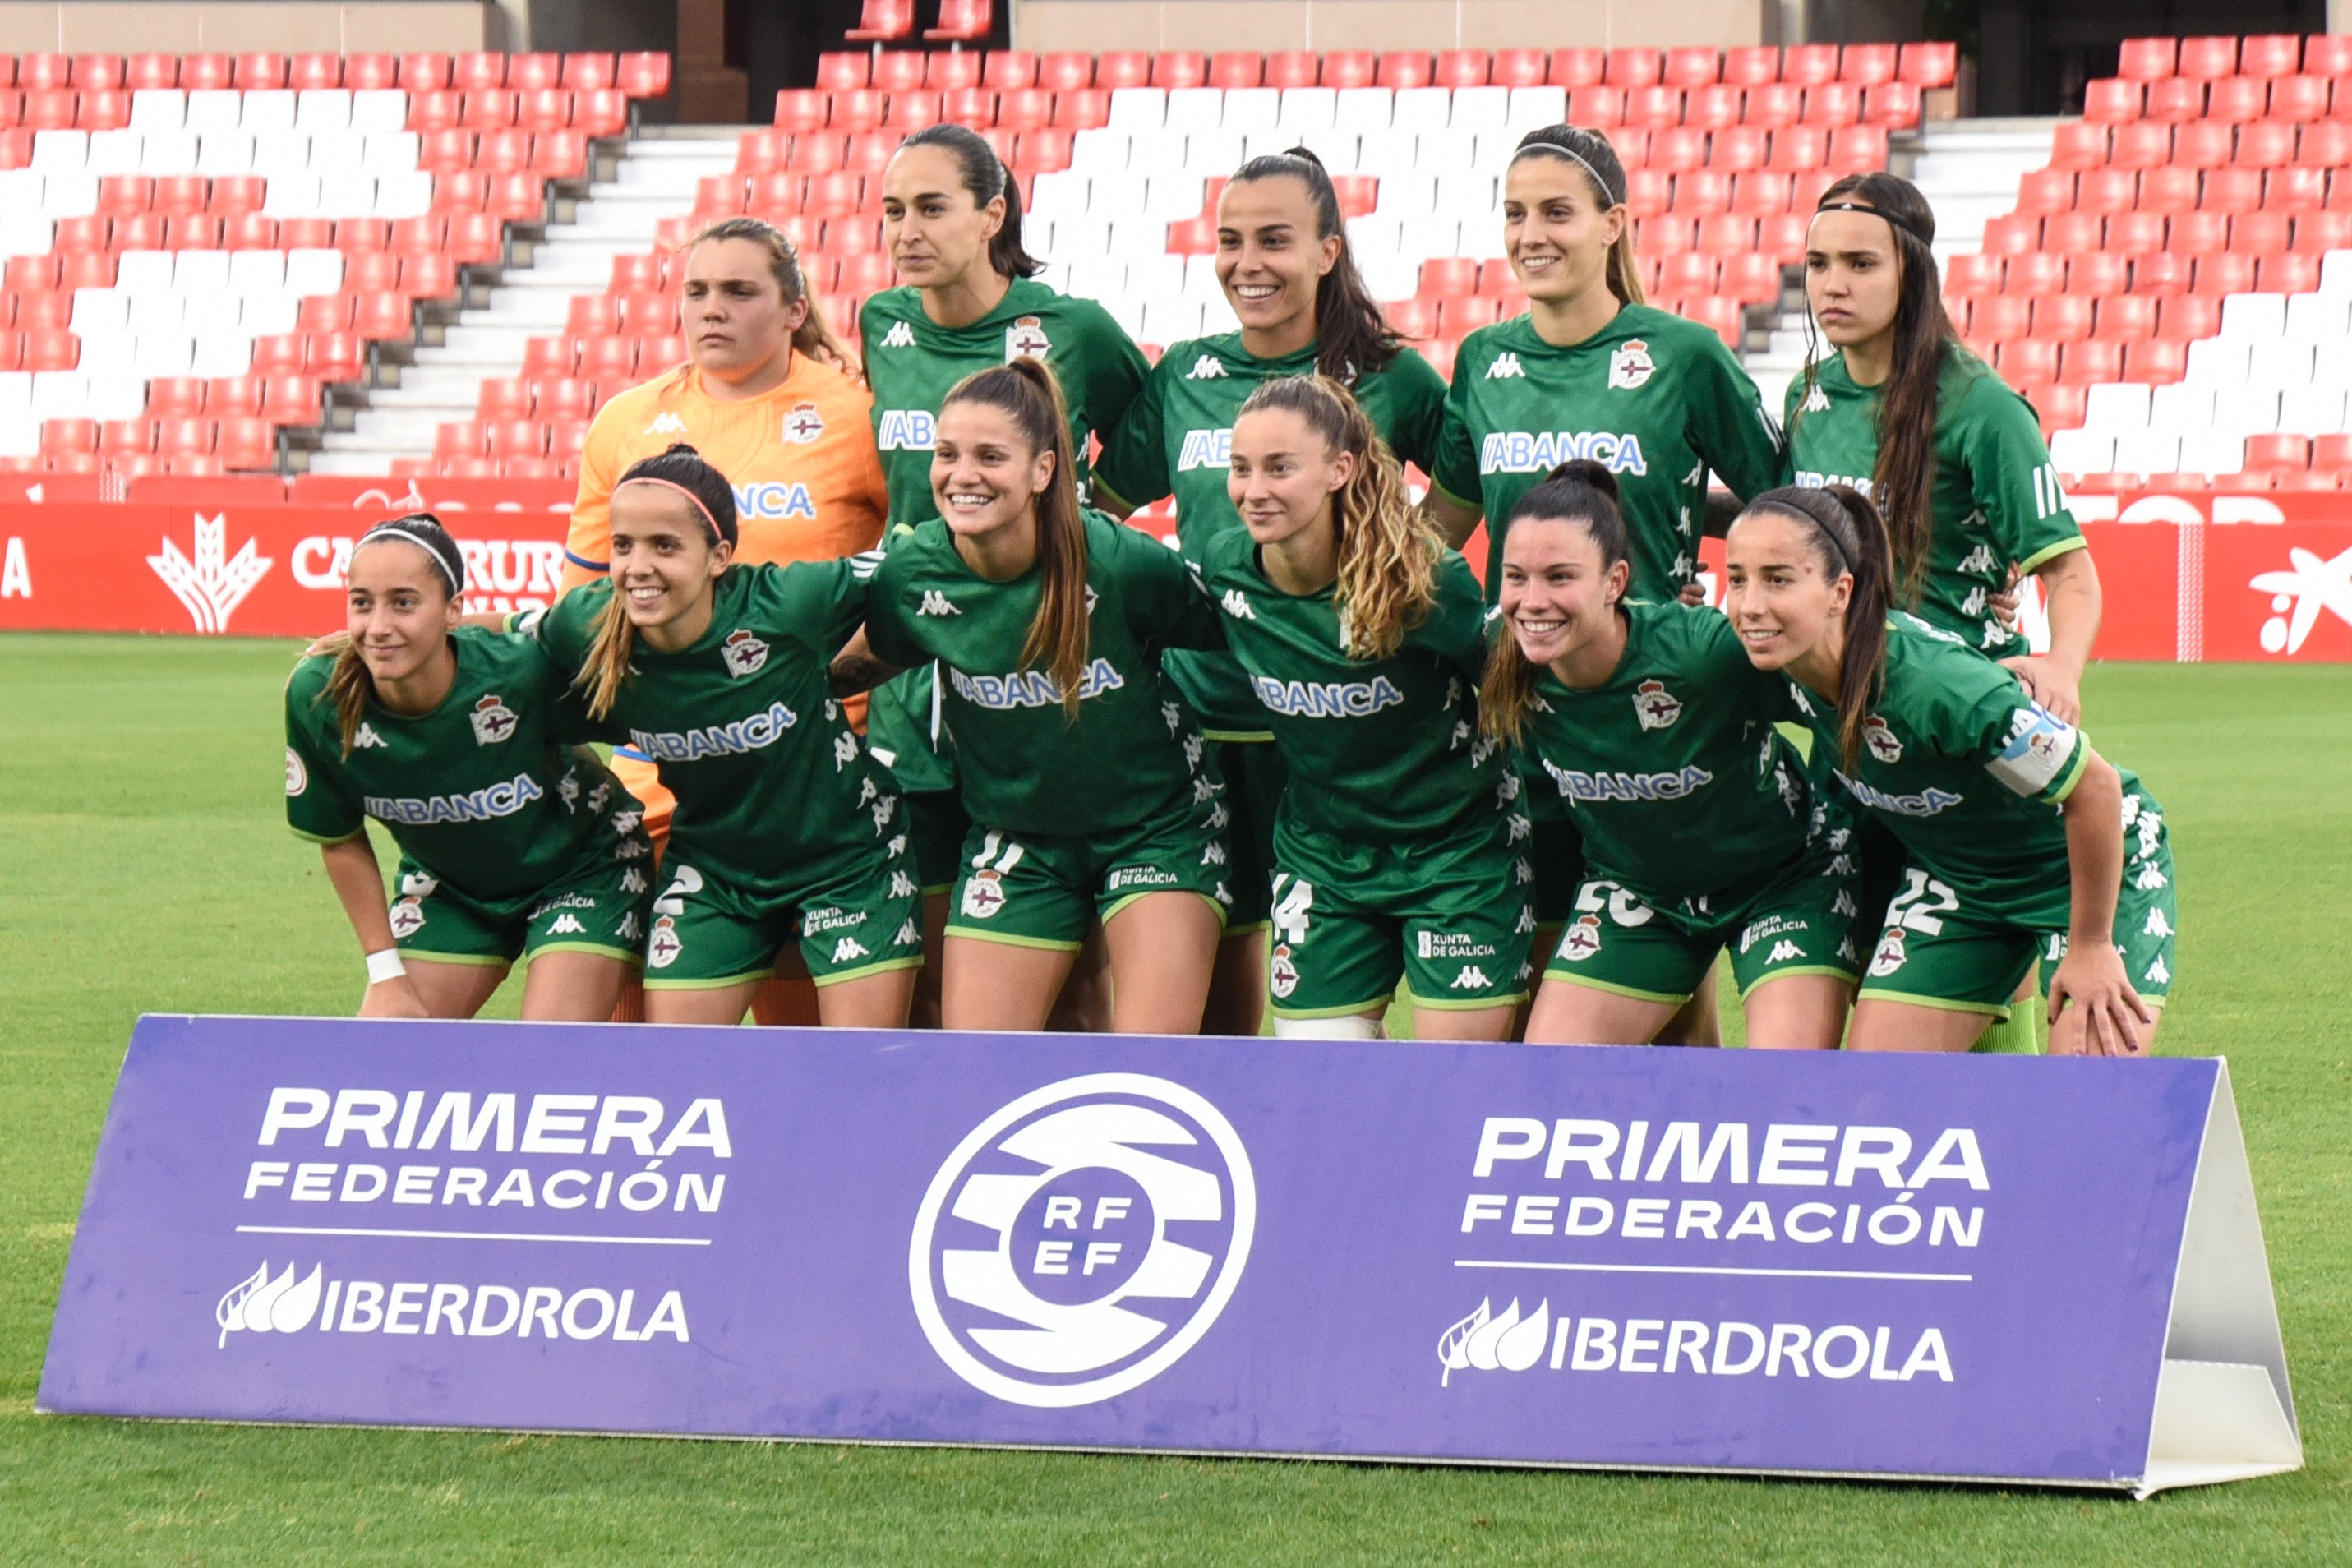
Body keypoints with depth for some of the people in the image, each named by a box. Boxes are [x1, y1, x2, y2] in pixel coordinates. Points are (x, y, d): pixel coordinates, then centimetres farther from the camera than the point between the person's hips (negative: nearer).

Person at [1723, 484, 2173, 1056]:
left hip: (2094, 863, -6)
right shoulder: (1781, 670, -18)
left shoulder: (1935, 681, -38)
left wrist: (2090, 947, -19)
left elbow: (2095, 786, -28)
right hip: (1951, 874, 6)